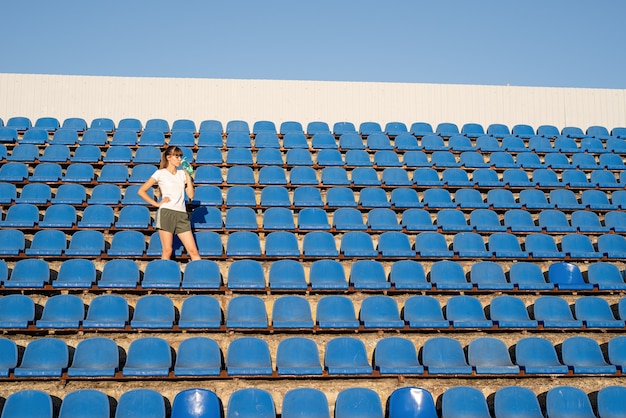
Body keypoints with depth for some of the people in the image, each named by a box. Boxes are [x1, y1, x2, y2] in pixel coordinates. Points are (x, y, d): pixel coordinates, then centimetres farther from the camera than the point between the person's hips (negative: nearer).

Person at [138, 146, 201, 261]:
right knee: (167, 251, -4)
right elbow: (141, 191, 4)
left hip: (182, 214, 4)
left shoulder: (182, 174, 17)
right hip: (166, 213, -4)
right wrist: (157, 203, -2)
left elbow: (191, 195, 8)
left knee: (193, 251, -3)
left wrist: (188, 176, 5)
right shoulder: (160, 173, 5)